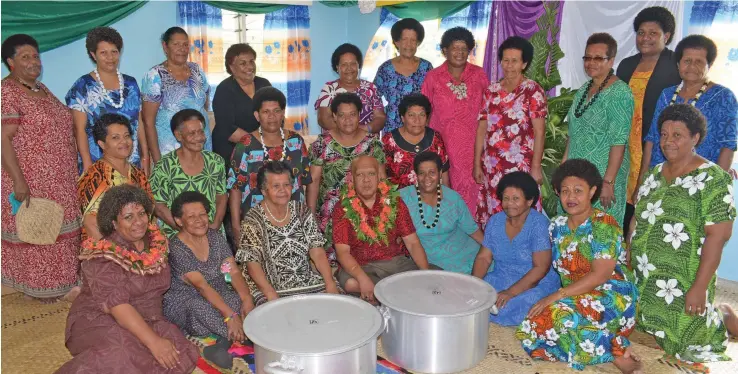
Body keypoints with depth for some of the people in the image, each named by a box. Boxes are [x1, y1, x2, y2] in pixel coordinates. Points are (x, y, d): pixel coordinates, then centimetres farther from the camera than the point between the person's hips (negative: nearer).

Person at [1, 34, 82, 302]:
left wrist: (74, 171, 19)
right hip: (31, 181, -9)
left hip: (58, 179, 9)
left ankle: (58, 280, 27)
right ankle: (40, 286, 15)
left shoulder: (41, 88, 13)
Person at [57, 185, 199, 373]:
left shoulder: (156, 241, 2)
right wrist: (153, 341, -33)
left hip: (147, 321, 6)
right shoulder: (103, 255, -17)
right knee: (119, 358, -36)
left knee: (177, 355, -20)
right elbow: (117, 305, -26)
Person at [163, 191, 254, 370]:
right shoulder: (176, 248, -20)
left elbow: (234, 271, -7)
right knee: (199, 308, -37)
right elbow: (202, 286, -28)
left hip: (217, 295, 5)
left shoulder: (215, 236, -3)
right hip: (183, 302, -5)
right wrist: (230, 315, -35)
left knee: (241, 301, -25)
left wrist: (247, 298, -25)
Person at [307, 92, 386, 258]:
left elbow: (381, 178, 6)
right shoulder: (323, 143, -1)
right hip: (330, 214, -1)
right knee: (331, 255, -4)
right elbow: (314, 180, 0)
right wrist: (311, 213, -4)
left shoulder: (372, 142, 2)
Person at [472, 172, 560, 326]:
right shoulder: (495, 221, 3)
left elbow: (541, 268, -20)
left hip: (536, 284, -4)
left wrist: (511, 292, -26)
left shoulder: (539, 225, -15)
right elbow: (484, 257, 4)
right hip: (500, 279, 5)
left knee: (507, 309, -32)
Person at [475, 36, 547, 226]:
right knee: (491, 216, 9)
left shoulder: (533, 91, -4)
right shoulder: (491, 91, 8)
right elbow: (482, 128, 9)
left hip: (520, 167, -4)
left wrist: (536, 167, -12)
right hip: (492, 167, 4)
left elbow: (539, 131, -7)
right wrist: (477, 164, 6)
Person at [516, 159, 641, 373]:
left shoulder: (603, 224, -12)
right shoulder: (557, 225, 8)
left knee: (561, 318, -33)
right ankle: (616, 349, -13)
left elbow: (600, 275, -20)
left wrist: (557, 296, -22)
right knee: (530, 331, -19)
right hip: (575, 299, 7)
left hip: (611, 297, -7)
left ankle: (618, 355, -15)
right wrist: (557, 298, -2)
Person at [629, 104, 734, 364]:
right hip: (644, 279, 6)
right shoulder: (655, 174, 8)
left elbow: (718, 235, -16)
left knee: (682, 338, 1)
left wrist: (699, 287, -20)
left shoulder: (712, 179, -11)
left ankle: (725, 317, 28)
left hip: (682, 282, -6)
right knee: (654, 331, 14)